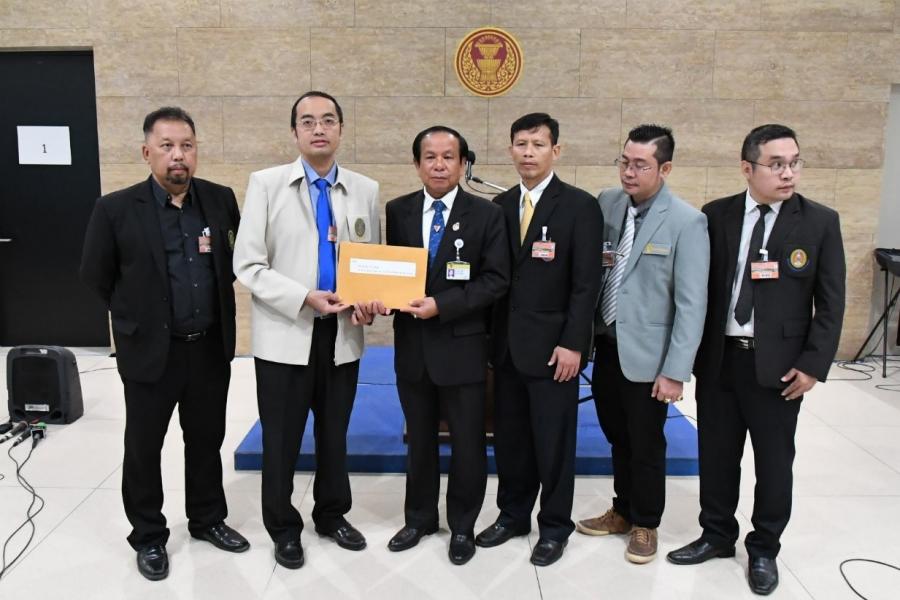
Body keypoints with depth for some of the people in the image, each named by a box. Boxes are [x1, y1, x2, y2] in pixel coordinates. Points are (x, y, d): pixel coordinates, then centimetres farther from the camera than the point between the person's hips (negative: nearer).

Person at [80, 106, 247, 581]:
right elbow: (95, 276, 0)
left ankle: (207, 519, 36)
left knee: (207, 441, 16)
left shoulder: (221, 200, -1)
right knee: (143, 448, 11)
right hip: (150, 352, -2)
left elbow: (238, 257, 13)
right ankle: (148, 537, 29)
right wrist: (138, 317, 6)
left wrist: (216, 307, 10)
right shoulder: (116, 209, -10)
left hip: (211, 348, 3)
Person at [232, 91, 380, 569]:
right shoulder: (266, 184, -4)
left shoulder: (365, 190, 5)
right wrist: (305, 299, -19)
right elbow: (247, 266, -8)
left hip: (342, 336, 3)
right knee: (281, 439, 9)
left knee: (335, 434, 16)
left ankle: (332, 515, 38)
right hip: (286, 336, -3)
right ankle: (284, 528, 30)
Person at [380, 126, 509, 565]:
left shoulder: (487, 214, -5)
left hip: (462, 346, -3)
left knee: (467, 443, 9)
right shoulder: (397, 211, 5)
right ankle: (419, 518, 35)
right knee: (419, 439, 17)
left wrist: (441, 305, -19)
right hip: (412, 345, 3)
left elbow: (496, 280, -10)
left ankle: (463, 526, 29)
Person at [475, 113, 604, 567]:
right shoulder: (500, 205, 10)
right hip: (505, 344, 5)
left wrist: (573, 344, -15)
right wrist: (490, 336, 5)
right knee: (509, 438, 13)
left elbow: (586, 283, -9)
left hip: (552, 346, -4)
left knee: (554, 441, 6)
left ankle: (555, 527, 23)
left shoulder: (580, 206, -5)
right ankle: (512, 514, 30)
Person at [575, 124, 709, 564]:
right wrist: (595, 262, -7)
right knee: (618, 439, 20)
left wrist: (675, 371, -17)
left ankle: (645, 525, 33)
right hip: (605, 345, 5)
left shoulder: (686, 221, -15)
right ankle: (623, 511, 40)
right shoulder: (607, 203, 1)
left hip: (647, 354, -5)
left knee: (646, 446, 12)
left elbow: (692, 303, -16)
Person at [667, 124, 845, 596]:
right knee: (716, 455, 14)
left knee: (774, 461, 11)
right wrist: (690, 351, 0)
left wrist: (813, 364, -9)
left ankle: (764, 549, 30)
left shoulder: (820, 222, -3)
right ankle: (717, 535, 34)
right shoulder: (716, 215, 1)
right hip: (718, 359, 2)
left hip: (778, 365, -1)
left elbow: (831, 303, -3)